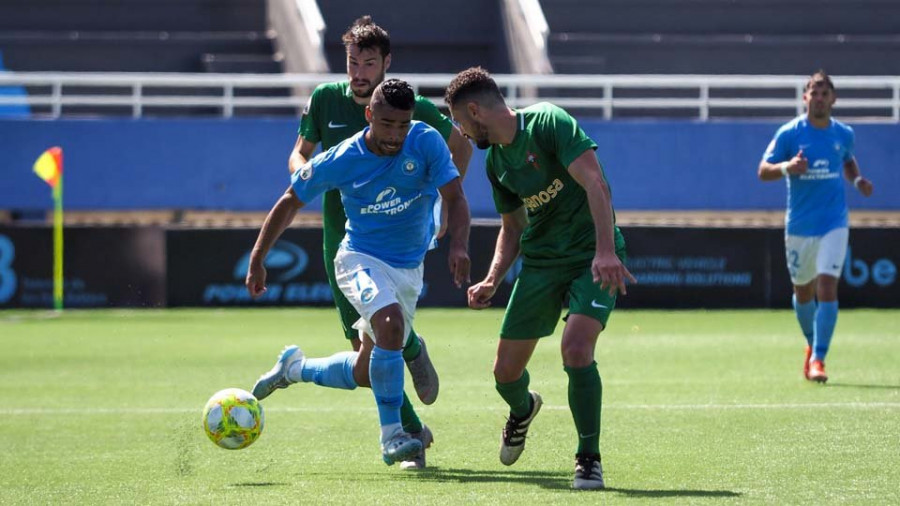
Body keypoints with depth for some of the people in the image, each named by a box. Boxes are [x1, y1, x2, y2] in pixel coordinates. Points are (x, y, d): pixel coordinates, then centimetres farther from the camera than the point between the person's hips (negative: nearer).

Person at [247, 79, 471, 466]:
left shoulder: (426, 142, -15)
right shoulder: (341, 161, -17)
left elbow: (454, 197, -18)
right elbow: (290, 202, -4)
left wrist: (458, 245, -37)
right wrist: (257, 260, -3)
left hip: (410, 268, 4)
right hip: (361, 258, -4)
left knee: (365, 371, 9)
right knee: (390, 324, -33)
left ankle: (295, 367, 38)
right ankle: (391, 434, -24)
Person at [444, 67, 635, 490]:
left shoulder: (549, 123, -15)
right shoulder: (496, 161, 8)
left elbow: (595, 183, -25)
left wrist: (606, 251, -35)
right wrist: (492, 281, 3)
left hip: (593, 257, -7)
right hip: (541, 260, 7)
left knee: (576, 351, -26)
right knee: (505, 372, 5)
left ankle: (588, 459, -7)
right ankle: (522, 410, 44)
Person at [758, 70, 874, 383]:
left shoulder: (843, 134, 3)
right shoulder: (789, 133, -6)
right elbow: (763, 171, -7)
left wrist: (857, 179, 3)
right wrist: (787, 167, -27)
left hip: (834, 224, 0)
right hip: (799, 226, 0)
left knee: (827, 287, -16)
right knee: (803, 292, 13)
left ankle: (818, 358, -15)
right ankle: (812, 344, 40)